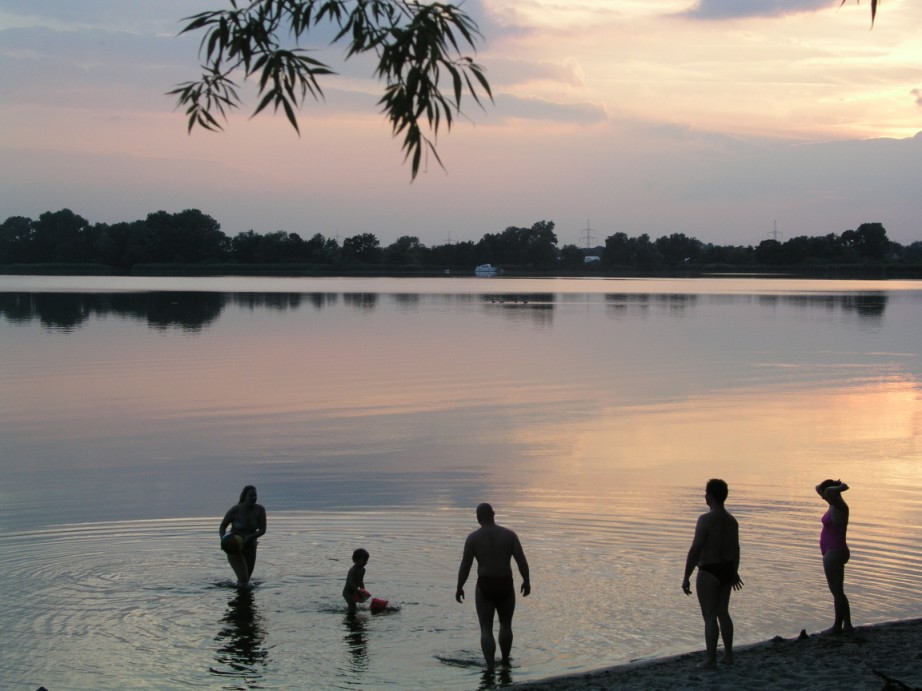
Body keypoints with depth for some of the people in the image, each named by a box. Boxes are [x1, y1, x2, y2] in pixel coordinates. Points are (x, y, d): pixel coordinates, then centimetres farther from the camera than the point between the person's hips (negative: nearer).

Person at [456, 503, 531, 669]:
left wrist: (459, 588, 5)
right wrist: (526, 581, 7)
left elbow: (465, 566, -8)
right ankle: (505, 662, 31)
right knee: (506, 624, 25)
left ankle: (490, 668, -9)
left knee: (486, 630, 5)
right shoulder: (509, 534, -4)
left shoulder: (473, 538, -7)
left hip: (485, 587, -2)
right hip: (505, 587, 2)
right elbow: (522, 561, -7)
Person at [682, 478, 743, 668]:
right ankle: (728, 655, 23)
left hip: (709, 572, -8)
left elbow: (695, 550, -21)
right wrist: (734, 572, 32)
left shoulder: (706, 519, -19)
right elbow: (735, 549, 18)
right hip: (726, 570, 8)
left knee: (710, 616, -1)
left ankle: (711, 659, 3)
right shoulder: (731, 520, 6)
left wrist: (686, 577, -16)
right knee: (723, 613, 18)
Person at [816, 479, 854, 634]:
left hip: (834, 553, -10)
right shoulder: (835, 505, 11)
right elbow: (818, 488, 23)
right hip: (833, 553, 10)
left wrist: (841, 487, -18)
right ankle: (847, 625, 17)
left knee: (837, 592, -3)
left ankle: (837, 626, 3)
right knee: (838, 592, 14)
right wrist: (840, 487, 10)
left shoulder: (839, 507, -17)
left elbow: (828, 492, -36)